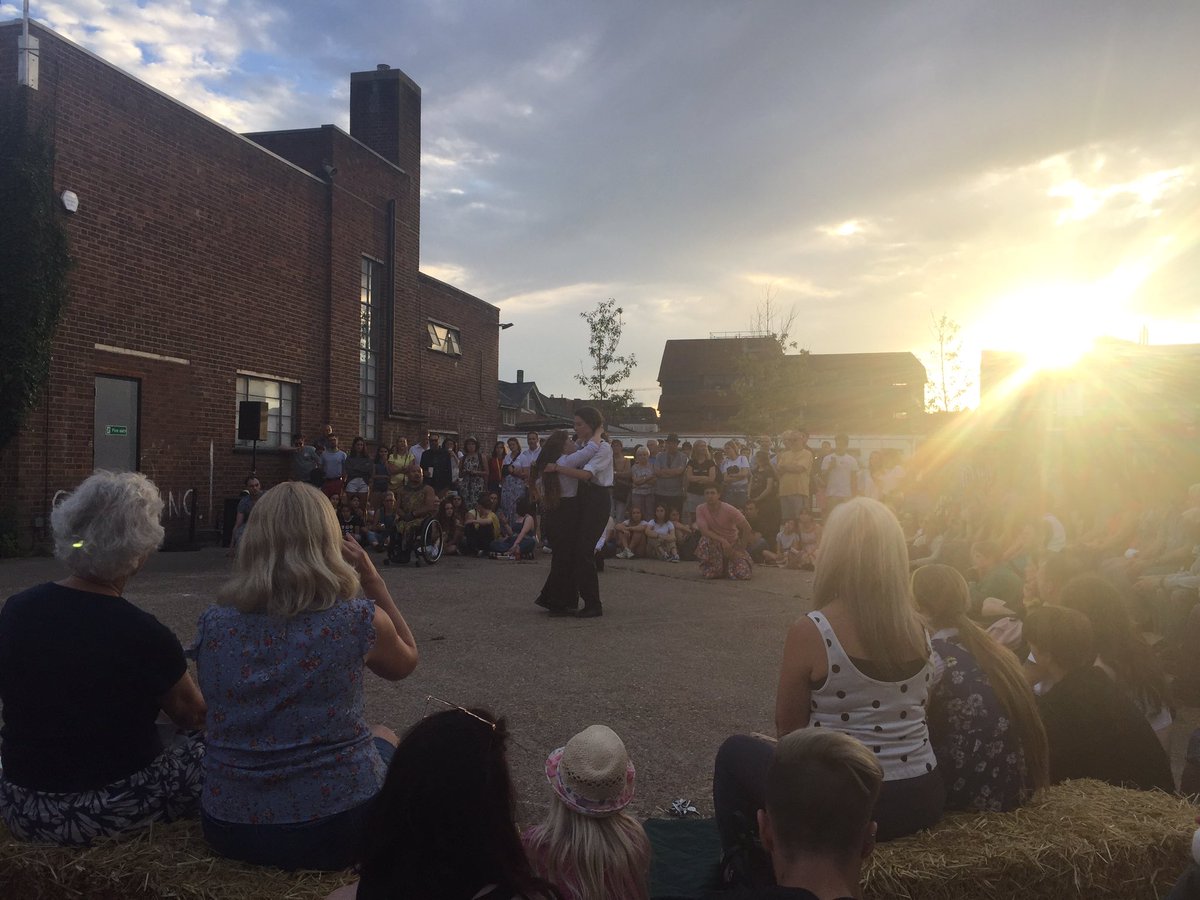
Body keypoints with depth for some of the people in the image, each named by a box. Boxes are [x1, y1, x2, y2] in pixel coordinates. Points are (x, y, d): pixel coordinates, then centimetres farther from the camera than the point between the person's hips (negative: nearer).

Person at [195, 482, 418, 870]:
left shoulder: (213, 624, -5)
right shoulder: (359, 619, -13)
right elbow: (407, 660, 10)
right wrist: (373, 581, 5)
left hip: (229, 828, 3)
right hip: (337, 827, -3)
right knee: (384, 736, 30)